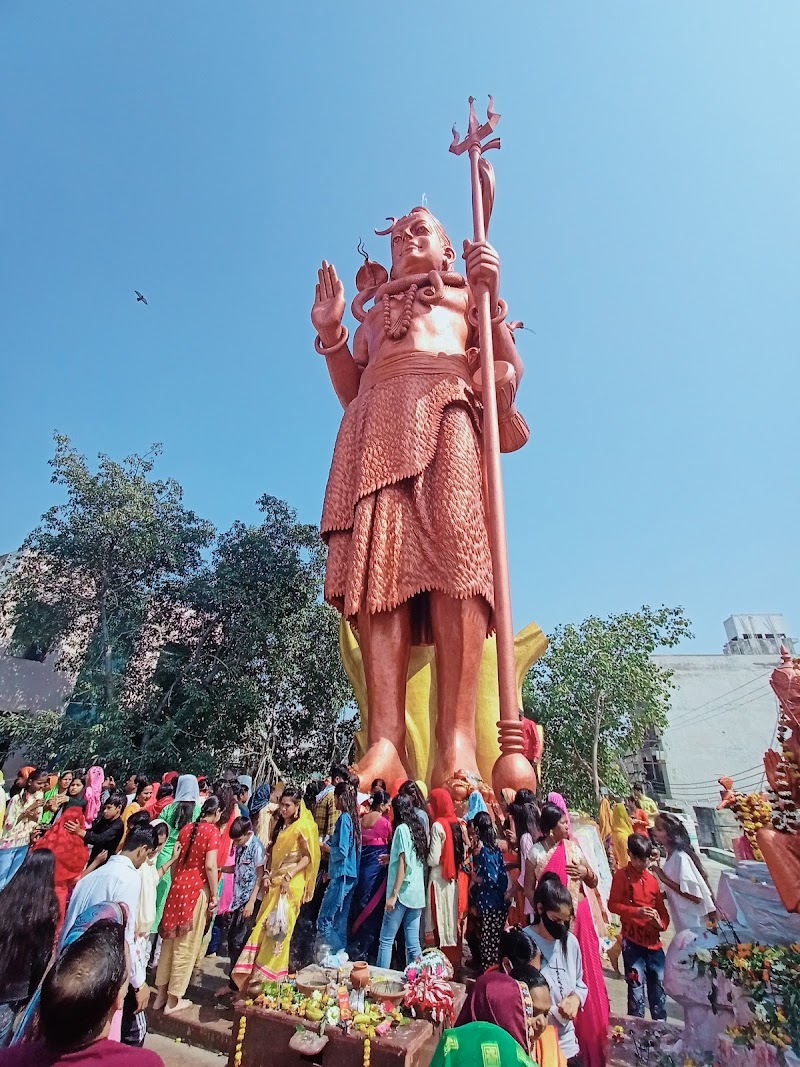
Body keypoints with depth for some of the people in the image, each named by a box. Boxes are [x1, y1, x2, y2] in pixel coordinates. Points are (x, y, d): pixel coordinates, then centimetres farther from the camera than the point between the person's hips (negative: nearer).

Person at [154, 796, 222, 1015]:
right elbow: (210, 866, -17)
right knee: (186, 945, 8)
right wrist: (215, 894, -7)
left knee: (170, 940, 19)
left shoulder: (186, 828, 7)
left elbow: (175, 860, 11)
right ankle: (173, 1000, 20)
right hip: (198, 889, -6)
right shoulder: (212, 831, -13)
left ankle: (160, 994, 31)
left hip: (178, 885, 6)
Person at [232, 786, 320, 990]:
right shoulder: (280, 825, 11)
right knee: (265, 927, 8)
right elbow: (273, 854, 16)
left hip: (291, 884, -7)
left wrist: (289, 876, -19)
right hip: (274, 882, 7)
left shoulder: (303, 827, -12)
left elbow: (308, 857, -13)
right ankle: (257, 971, 20)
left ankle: (271, 974, 16)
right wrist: (268, 875, 3)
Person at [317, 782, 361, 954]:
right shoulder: (354, 818, 10)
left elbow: (342, 851, -21)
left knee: (323, 921, -3)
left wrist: (324, 847, -4)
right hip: (351, 876, 9)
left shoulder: (344, 818, -15)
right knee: (340, 923, 14)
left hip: (341, 876, -9)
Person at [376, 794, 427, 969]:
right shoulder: (418, 829, 11)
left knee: (386, 940, 2)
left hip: (403, 893, -7)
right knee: (413, 943, 10)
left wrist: (393, 894, -13)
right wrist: (391, 857, 27)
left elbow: (403, 864, -14)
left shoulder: (402, 828, -9)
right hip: (417, 894, 7)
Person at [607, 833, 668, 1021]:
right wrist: (637, 911, -21)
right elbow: (612, 905, -10)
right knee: (636, 985, 0)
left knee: (659, 984, 12)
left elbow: (661, 908, 14)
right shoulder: (621, 876, -5)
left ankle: (660, 1024, 29)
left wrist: (662, 922, -7)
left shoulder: (652, 880, 11)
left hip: (653, 940, 5)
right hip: (632, 940, -5)